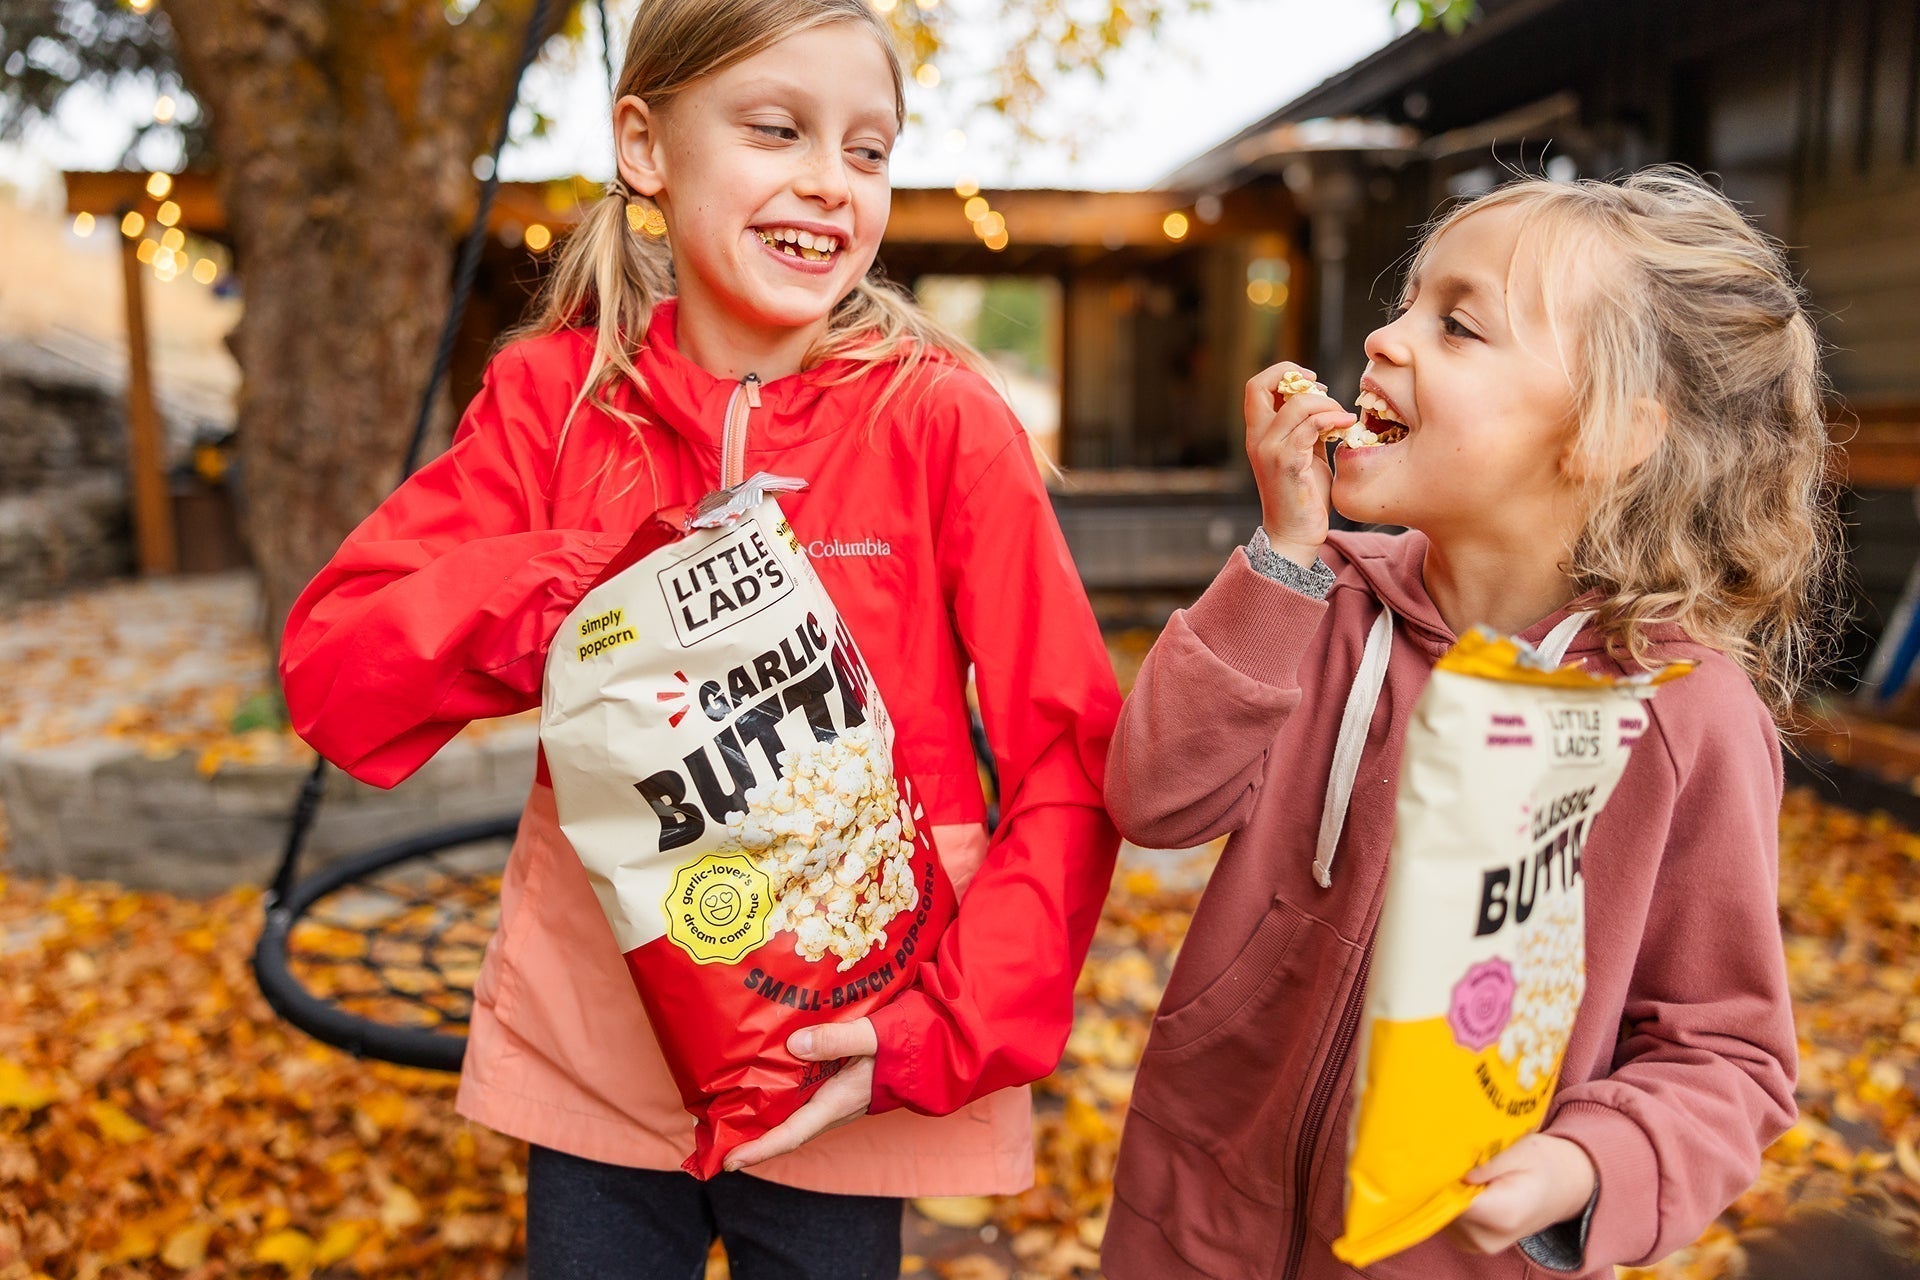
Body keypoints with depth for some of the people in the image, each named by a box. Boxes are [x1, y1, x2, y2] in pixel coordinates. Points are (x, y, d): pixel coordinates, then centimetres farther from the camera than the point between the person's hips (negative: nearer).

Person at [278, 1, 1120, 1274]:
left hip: (845, 1075, -1)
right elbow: (330, 671, -7)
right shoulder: (554, 396, -4)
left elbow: (1070, 770, -11)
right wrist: (568, 586, -21)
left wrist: (945, 1032, -18)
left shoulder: (941, 420, -11)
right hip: (594, 1053, 2)